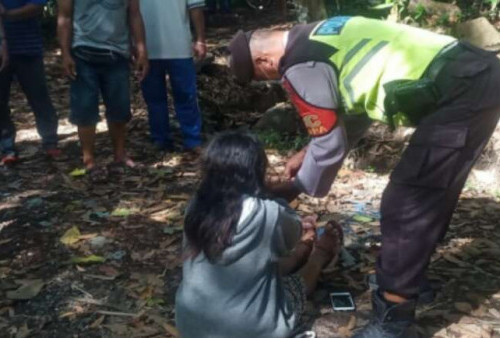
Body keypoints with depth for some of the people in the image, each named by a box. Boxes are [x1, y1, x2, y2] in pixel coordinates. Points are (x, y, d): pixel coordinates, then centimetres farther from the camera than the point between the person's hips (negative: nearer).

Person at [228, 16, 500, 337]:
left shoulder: (300, 66, -11)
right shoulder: (319, 37, 18)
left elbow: (330, 144, -5)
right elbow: (354, 110, 27)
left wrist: (295, 188, 12)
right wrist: (309, 153, 29)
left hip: (459, 94, -10)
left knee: (406, 207, -3)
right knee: (429, 196, 22)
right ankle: (408, 275, 39)